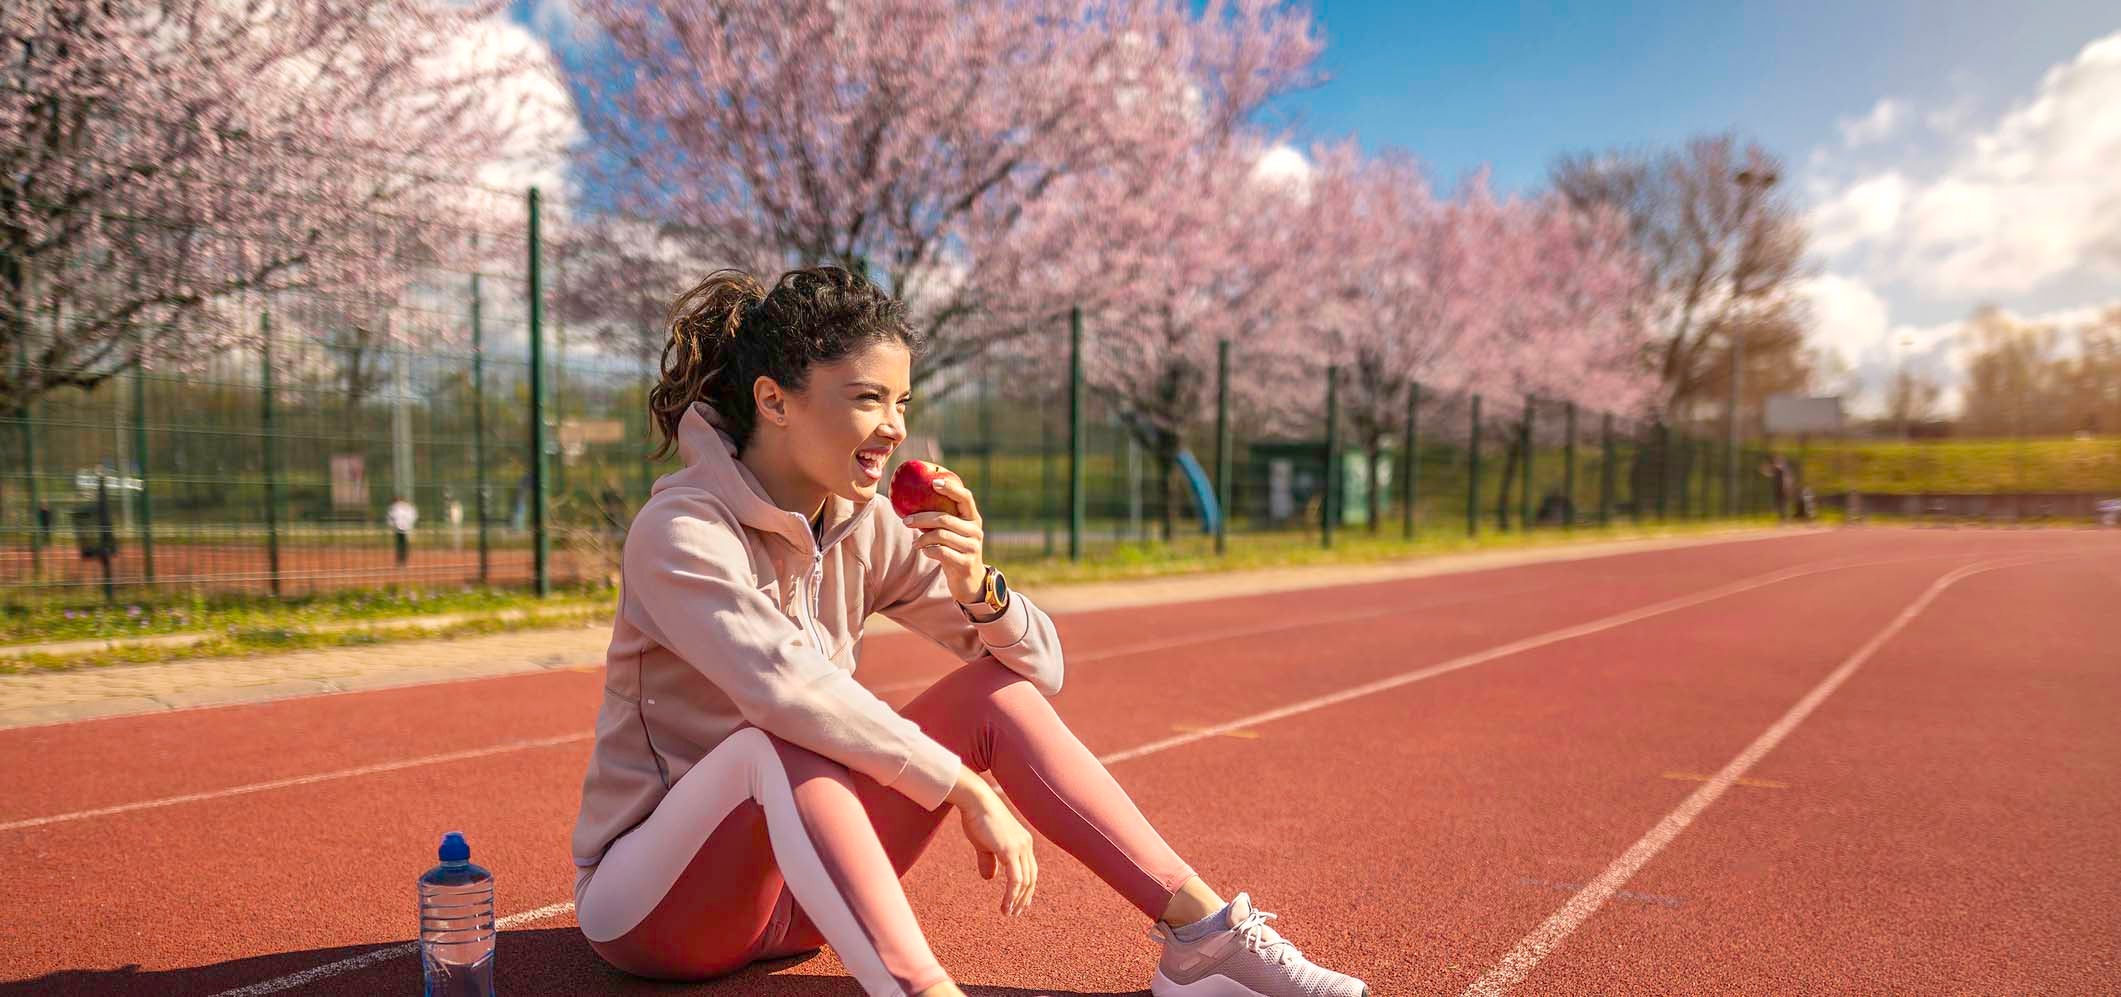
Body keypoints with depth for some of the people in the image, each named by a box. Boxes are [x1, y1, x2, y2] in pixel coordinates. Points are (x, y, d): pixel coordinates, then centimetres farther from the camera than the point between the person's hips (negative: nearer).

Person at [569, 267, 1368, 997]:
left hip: (803, 879, 6)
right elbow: (789, 692, -35)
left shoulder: (867, 531, -1)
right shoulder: (681, 530, -19)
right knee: (776, 742, -36)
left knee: (996, 689, -9)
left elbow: (1040, 667, -2)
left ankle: (1202, 932, -14)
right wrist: (967, 790, -31)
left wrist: (975, 586, -22)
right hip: (647, 900, -5)